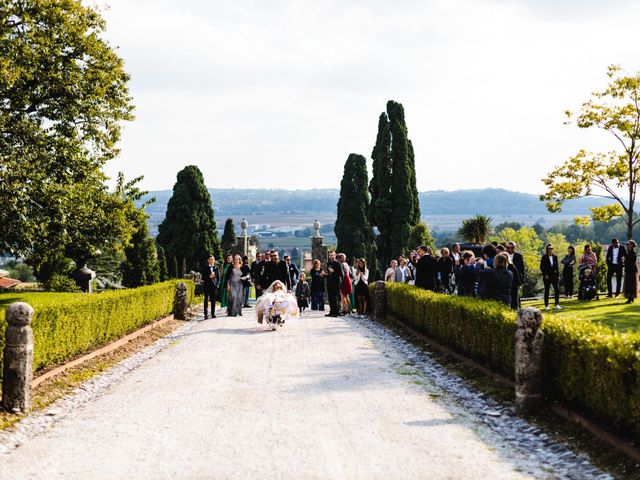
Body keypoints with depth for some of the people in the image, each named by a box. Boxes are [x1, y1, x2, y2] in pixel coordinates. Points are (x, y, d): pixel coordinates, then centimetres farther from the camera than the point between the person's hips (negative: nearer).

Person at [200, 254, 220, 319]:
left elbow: (218, 277, 8)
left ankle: (213, 314, 11)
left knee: (213, 300, 5)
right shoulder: (205, 267, 1)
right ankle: (206, 314, -1)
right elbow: (203, 277, -2)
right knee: (206, 300, -3)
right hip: (207, 286, -2)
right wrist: (209, 277, -17)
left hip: (214, 285, 2)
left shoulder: (216, 267, 8)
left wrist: (217, 285, -4)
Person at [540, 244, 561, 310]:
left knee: (557, 290, -4)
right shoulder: (544, 257, -2)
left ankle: (557, 304, 2)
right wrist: (545, 275, -11)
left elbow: (557, 267, 13)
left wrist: (558, 275, 7)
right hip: (547, 276, -3)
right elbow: (541, 267, -3)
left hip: (554, 275, 3)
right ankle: (546, 306, 7)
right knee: (547, 290, 1)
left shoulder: (555, 257, 9)